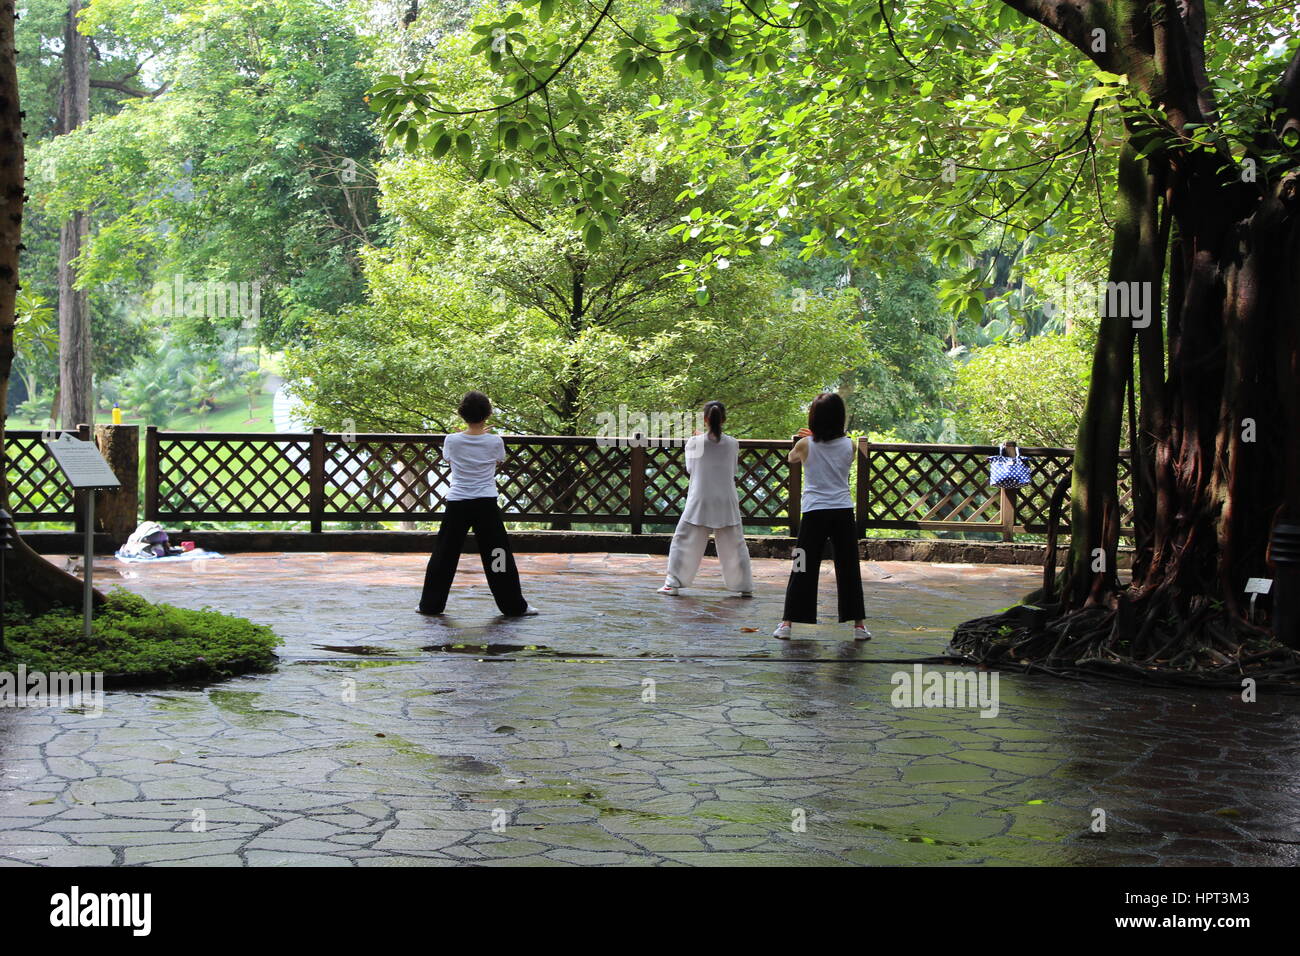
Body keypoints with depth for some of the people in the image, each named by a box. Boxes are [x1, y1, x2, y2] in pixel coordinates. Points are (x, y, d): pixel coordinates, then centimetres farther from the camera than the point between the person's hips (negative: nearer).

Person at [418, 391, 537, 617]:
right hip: (486, 503, -1)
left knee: (444, 554, 10)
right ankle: (514, 605, 9)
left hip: (457, 504, 1)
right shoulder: (495, 441, -7)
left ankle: (430, 604, 14)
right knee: (497, 554, 6)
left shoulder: (452, 440, -6)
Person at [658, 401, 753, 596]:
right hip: (726, 502, 1)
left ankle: (673, 583, 6)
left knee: (684, 541, 8)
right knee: (734, 545, 11)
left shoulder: (694, 443, -6)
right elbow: (733, 471, 8)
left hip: (699, 502, -1)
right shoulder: (732, 444, -2)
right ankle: (744, 586, 14)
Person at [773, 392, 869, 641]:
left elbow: (792, 458, 18)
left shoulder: (806, 445, -4)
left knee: (804, 569, 4)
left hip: (814, 512, -1)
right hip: (843, 511, 1)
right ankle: (859, 624, 10)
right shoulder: (848, 445, 0)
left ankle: (787, 624, 5)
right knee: (848, 569, 8)